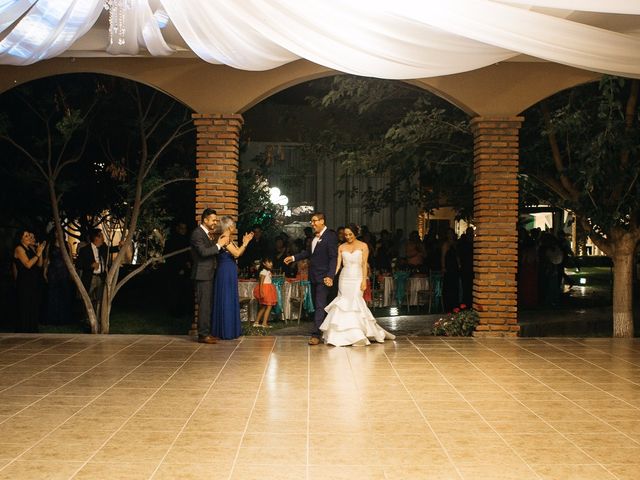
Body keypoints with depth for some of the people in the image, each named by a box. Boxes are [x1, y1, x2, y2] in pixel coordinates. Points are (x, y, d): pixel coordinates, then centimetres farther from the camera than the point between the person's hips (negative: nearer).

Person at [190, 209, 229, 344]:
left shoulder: (208, 234, 17)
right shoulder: (197, 233, -13)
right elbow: (203, 252, -23)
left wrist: (218, 243, 1)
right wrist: (219, 244, -19)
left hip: (208, 274, 10)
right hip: (202, 274, -10)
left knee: (208, 305, 12)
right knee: (204, 305, -8)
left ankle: (207, 332, 18)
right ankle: (203, 334, -5)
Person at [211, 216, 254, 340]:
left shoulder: (228, 239, 14)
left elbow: (238, 253, 13)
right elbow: (236, 253, -19)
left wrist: (244, 243, 7)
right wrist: (245, 243, -9)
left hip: (230, 273, 10)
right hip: (226, 273, -10)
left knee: (231, 301, 13)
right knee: (226, 301, -4)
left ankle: (230, 330, 20)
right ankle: (226, 332, 3)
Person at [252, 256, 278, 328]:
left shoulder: (269, 272, 15)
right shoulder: (263, 272, -13)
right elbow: (261, 282, -19)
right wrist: (261, 291, -27)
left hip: (268, 290, 10)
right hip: (265, 290, -10)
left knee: (263, 307, 13)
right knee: (269, 306, -10)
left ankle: (256, 322, 19)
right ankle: (264, 323, -10)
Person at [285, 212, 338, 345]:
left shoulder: (330, 236, -13)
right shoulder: (315, 236, 11)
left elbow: (333, 258, -16)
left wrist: (330, 276, -24)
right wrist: (293, 258, 19)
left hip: (323, 277, -8)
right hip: (313, 277, 8)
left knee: (320, 305, -9)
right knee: (317, 305, 13)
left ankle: (316, 334, -11)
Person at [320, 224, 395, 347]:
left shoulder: (363, 246, 1)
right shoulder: (341, 247, 8)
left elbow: (364, 264, -3)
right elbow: (338, 264, 2)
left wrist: (364, 280, -10)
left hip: (357, 278, -3)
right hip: (344, 278, 3)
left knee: (355, 303, -9)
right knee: (344, 304, -1)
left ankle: (357, 336, -2)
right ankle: (345, 335, 6)